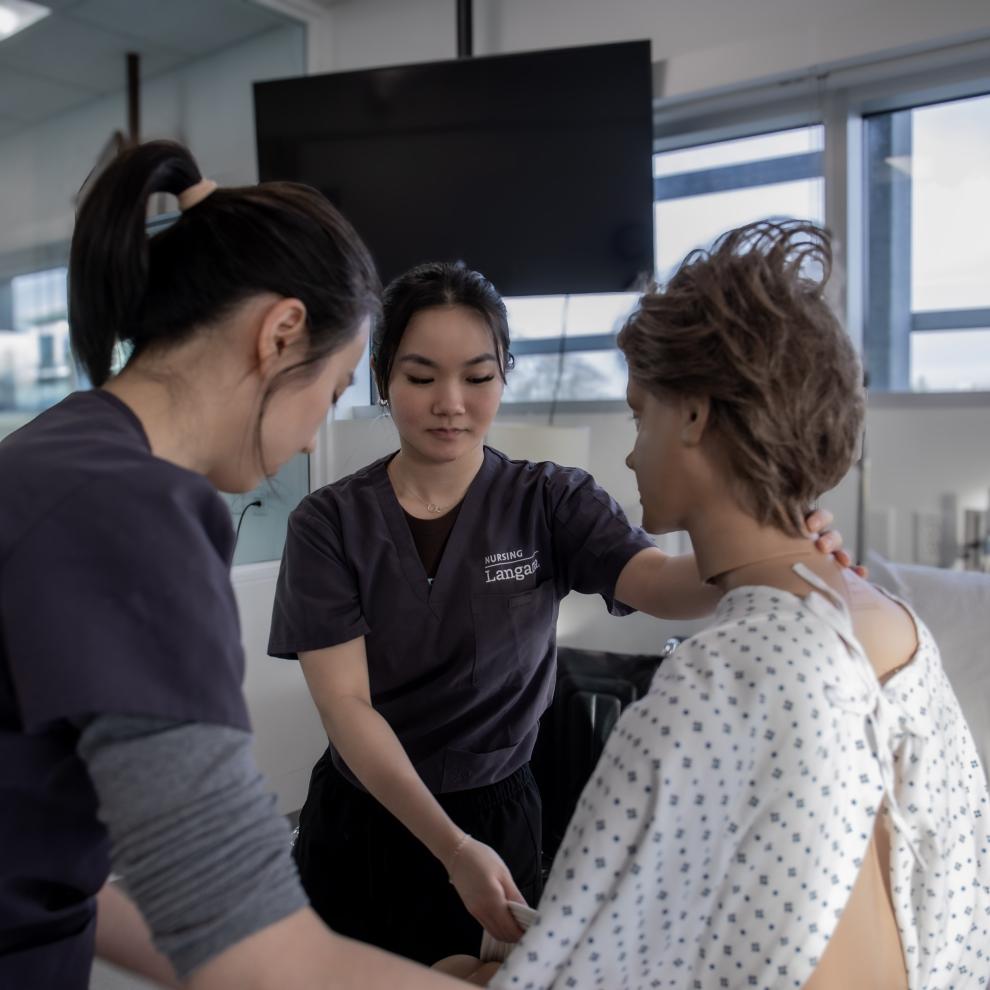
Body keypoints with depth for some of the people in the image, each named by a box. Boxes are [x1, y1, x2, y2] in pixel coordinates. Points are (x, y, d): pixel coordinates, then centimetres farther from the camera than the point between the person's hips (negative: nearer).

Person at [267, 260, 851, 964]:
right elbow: (345, 703, -16)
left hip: (497, 816, 0)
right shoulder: (329, 523, -10)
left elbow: (655, 583, -27)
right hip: (358, 820, 1)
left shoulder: (551, 502, -9)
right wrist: (452, 847, -26)